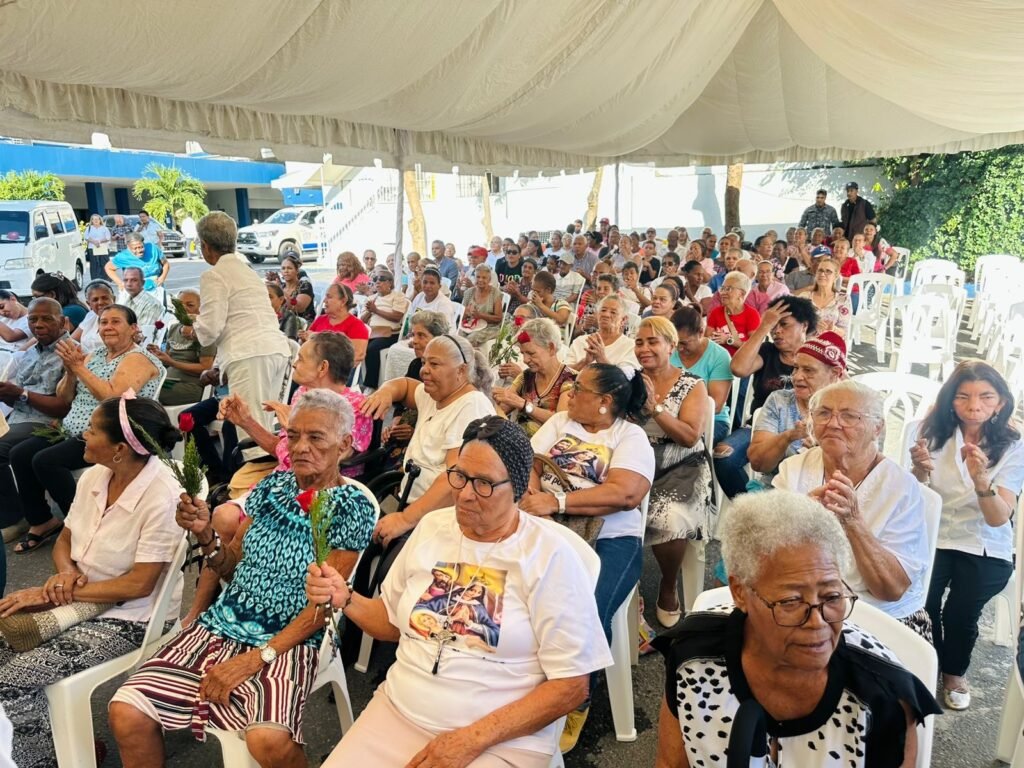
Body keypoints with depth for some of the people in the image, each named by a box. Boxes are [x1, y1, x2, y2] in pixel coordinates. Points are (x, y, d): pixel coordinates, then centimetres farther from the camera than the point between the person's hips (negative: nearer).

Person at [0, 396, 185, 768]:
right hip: (80, 600, 7)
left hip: (128, 617, -7)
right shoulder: (94, 476, -3)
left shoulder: (161, 496, -25)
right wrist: (65, 573, -11)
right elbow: (64, 541, 11)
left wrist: (58, 592, -18)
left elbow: (138, 585, -22)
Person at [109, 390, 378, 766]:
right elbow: (232, 568, 12)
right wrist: (205, 534, -7)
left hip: (288, 642, -5)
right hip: (222, 625, 5)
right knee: (126, 711, -12)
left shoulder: (352, 507, -9)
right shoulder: (272, 485, 6)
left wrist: (257, 658, -17)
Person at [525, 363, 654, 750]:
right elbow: (529, 463, 8)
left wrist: (557, 501, -19)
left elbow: (625, 493, -14)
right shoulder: (560, 421, 17)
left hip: (608, 538, -3)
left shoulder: (631, 436, 2)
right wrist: (533, 497, -15)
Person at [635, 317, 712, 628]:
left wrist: (654, 406, -18)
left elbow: (690, 437, -10)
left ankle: (668, 589, 2)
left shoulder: (693, 385, 1)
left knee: (669, 519, -30)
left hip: (681, 471, -3)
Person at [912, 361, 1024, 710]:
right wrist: (920, 471, -23)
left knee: (960, 612, -19)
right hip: (932, 539, 1)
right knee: (922, 604, -21)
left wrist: (980, 480, -35)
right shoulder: (934, 433, -3)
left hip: (986, 551, 0)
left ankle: (954, 673, 13)